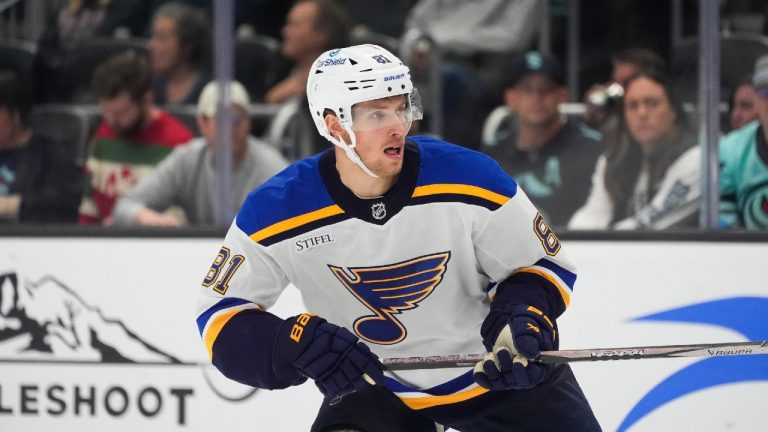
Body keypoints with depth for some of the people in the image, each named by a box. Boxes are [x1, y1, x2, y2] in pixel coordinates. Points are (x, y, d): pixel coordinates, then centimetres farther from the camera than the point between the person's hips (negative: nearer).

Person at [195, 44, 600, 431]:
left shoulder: (469, 178, -21)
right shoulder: (277, 211, -19)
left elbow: (542, 265, -7)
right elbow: (221, 315, -11)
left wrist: (522, 319, -28)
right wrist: (299, 345, -29)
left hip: (497, 371, 0)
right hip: (374, 387, 0)